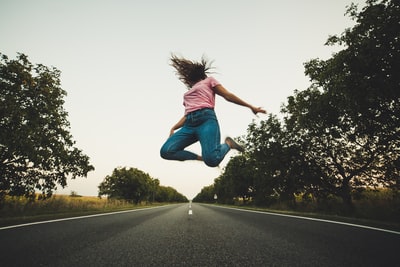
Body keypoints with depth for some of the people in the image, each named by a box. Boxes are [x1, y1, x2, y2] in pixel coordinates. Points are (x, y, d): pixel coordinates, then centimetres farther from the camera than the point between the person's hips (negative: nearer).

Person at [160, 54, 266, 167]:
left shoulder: (209, 80, 20)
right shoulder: (187, 94, 34)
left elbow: (228, 96, 14)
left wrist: (251, 106, 9)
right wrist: (173, 128, 10)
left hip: (206, 119, -5)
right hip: (189, 124, 5)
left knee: (212, 160, -30)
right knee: (166, 151, -19)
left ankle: (228, 144, 2)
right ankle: (199, 158, -3)